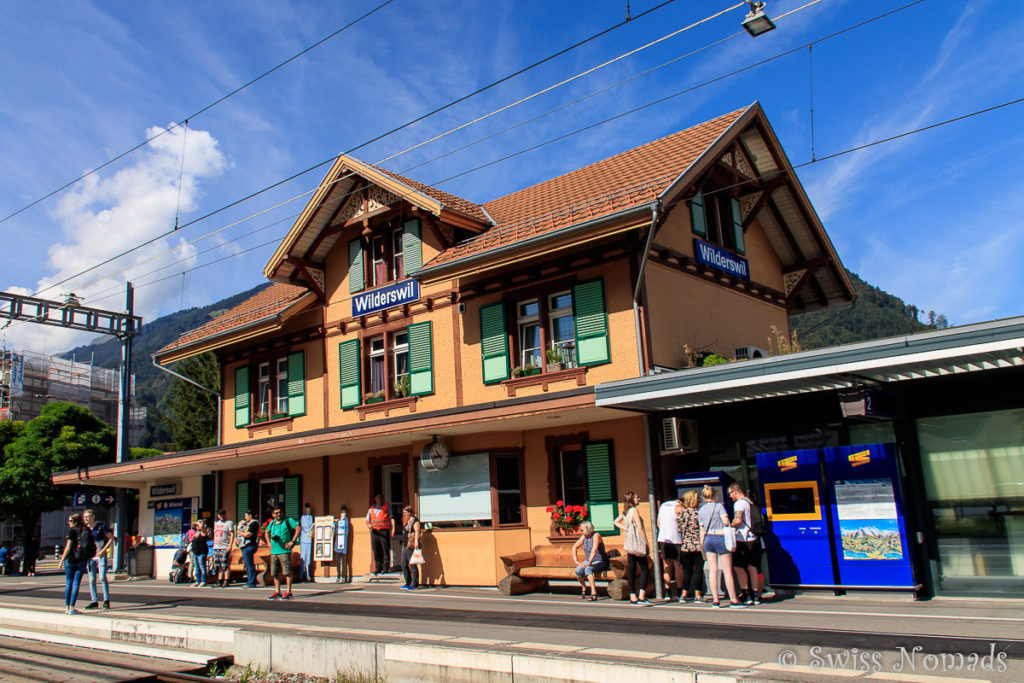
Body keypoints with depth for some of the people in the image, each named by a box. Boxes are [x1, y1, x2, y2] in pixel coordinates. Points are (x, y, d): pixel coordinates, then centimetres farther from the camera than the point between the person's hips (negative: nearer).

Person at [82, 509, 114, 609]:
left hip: (101, 556, -4)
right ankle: (94, 601, 10)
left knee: (102, 577, -12)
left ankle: (106, 601, -7)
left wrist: (102, 551, -10)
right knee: (91, 580, 3)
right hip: (90, 557, 4)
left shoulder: (101, 526, -5)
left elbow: (111, 538, -1)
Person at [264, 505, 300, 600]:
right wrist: (269, 542, 18)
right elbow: (266, 532, 31)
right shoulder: (272, 523, 13)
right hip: (274, 551, 6)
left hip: (284, 551, -6)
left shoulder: (288, 521, -3)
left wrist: (292, 541, -12)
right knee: (275, 573, 9)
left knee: (287, 572, -4)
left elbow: (298, 529, -7)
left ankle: (289, 592, 0)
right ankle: (277, 592, 20)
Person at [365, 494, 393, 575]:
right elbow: (367, 520, 19)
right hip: (374, 531, 3)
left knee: (385, 549, -7)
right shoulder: (371, 509, 18)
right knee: (376, 550, 1)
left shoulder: (386, 508, 11)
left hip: (384, 530, -3)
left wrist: (393, 529, -7)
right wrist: (368, 525, -4)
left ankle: (385, 568, -4)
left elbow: (391, 518, 6)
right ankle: (378, 568, 6)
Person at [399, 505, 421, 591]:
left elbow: (417, 531, -21)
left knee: (412, 565, -6)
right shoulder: (407, 521, 20)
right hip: (405, 545, 10)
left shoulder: (415, 521, -8)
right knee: (404, 565, 10)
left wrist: (416, 541, -33)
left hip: (411, 545, -10)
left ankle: (414, 585, -2)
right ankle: (408, 583, 19)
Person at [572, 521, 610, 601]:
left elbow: (594, 549, -31)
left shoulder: (596, 535, -17)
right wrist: (576, 561, -6)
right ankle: (584, 588, 3)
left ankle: (594, 593, -37)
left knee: (588, 569, -35)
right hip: (588, 561, 6)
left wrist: (589, 563, -33)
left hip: (600, 562, -6)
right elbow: (574, 547, 5)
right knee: (578, 570, -23)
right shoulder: (584, 536, 3)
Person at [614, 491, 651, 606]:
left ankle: (633, 597, 10)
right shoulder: (634, 510, -13)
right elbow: (640, 528, -15)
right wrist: (646, 543, -10)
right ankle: (641, 598, -10)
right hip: (638, 543, -8)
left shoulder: (625, 512, 10)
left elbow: (616, 522, 24)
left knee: (631, 571, 7)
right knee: (644, 570, -3)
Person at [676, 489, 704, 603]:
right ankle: (697, 595, 7)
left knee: (686, 571, 11)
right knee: (698, 570, 6)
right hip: (699, 546, -2)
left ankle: (684, 594, 10)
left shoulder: (682, 512, -1)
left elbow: (678, 527, 6)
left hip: (685, 546, 2)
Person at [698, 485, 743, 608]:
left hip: (708, 539, 5)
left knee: (713, 570, 6)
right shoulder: (719, 506, -6)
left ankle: (715, 600, 5)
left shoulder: (701, 510, 8)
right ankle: (733, 600, 5)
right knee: (727, 571, 1)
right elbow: (726, 521, -16)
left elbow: (702, 530, 9)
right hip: (721, 538, -4)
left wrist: (702, 544, 16)